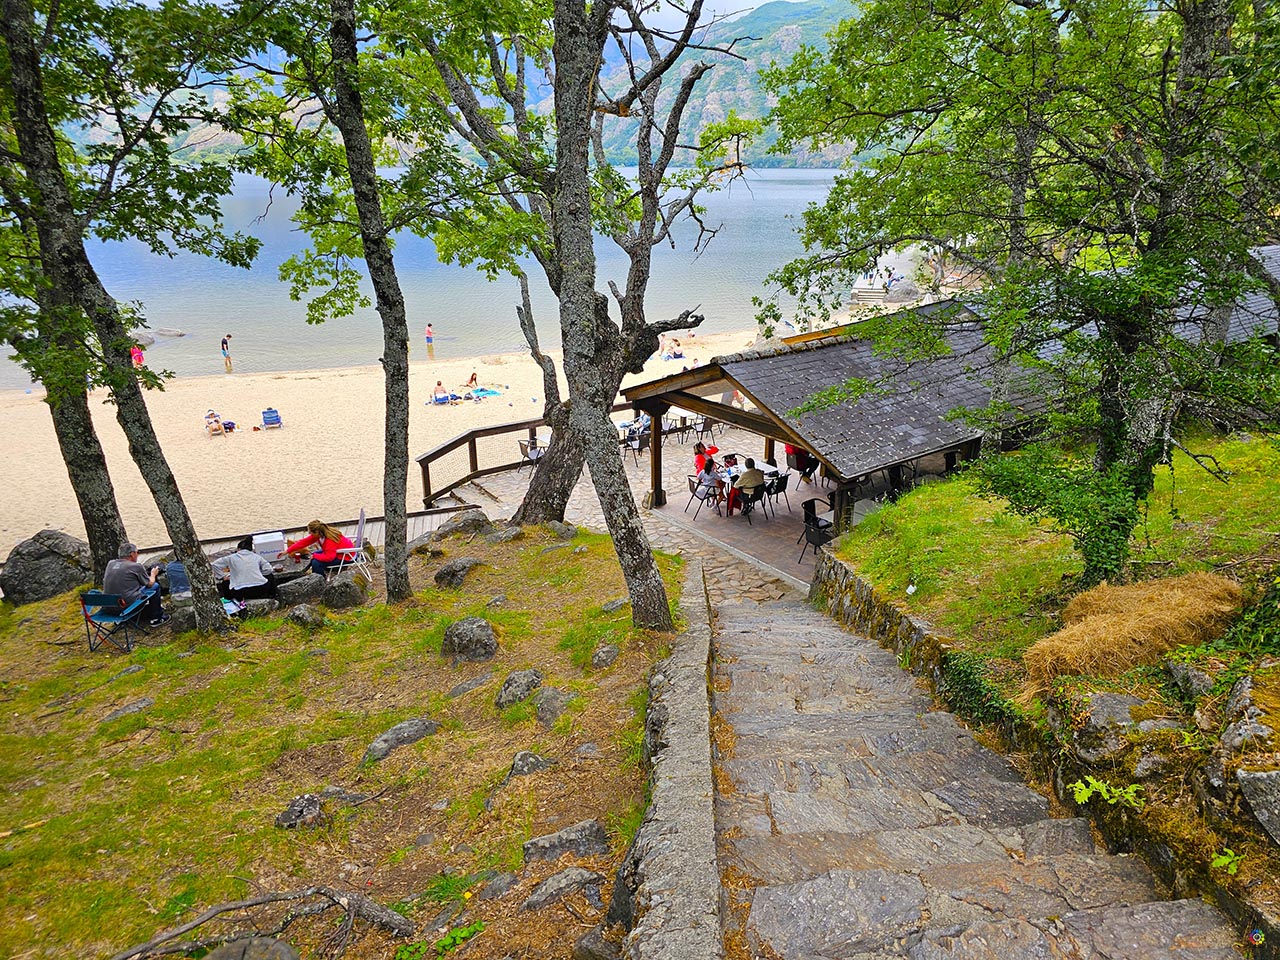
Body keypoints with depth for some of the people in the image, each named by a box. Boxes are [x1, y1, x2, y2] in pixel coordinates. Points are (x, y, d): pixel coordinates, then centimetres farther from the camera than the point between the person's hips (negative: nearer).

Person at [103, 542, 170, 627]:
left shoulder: (110, 563, 6)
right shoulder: (136, 566, -10)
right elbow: (150, 583, 3)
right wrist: (153, 574, 26)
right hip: (128, 605, -7)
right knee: (155, 587, 13)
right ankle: (156, 618, 17)